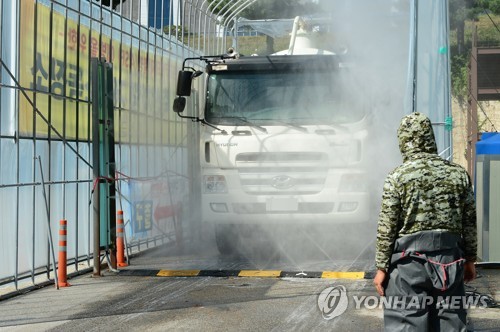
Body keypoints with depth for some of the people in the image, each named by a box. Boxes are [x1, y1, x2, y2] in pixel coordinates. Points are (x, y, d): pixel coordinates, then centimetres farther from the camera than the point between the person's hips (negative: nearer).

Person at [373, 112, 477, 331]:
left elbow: (387, 227, -6)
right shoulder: (458, 174, 4)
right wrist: (470, 259, 18)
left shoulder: (397, 177, -6)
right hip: (450, 260, 4)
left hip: (410, 259, -3)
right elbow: (469, 221, 7)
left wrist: (381, 267, 0)